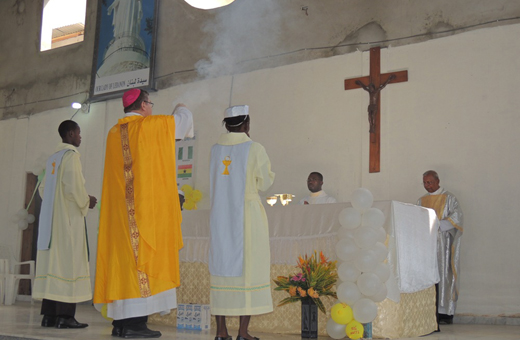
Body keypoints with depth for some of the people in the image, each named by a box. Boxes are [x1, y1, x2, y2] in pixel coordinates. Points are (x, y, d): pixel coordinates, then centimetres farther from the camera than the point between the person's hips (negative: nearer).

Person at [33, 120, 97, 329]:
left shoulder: (52, 159, 18)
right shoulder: (71, 155, -8)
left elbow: (44, 189, 21)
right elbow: (73, 187, -17)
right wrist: (86, 201, 0)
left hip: (50, 218, 8)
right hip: (69, 217, -8)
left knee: (52, 262, 6)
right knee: (68, 262, -8)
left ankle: (49, 314, 6)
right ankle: (65, 316, -10)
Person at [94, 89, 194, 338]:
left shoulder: (114, 133, 13)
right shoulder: (153, 126, -4)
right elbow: (183, 119, 12)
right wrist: (181, 109, 35)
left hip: (120, 210, 7)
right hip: (148, 206, -7)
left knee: (123, 256, 7)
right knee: (144, 256, -6)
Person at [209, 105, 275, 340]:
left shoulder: (214, 150, 5)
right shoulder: (255, 149, -6)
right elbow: (265, 183, 2)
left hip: (220, 217, 4)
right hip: (248, 215, -4)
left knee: (222, 267, 7)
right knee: (248, 269, 1)